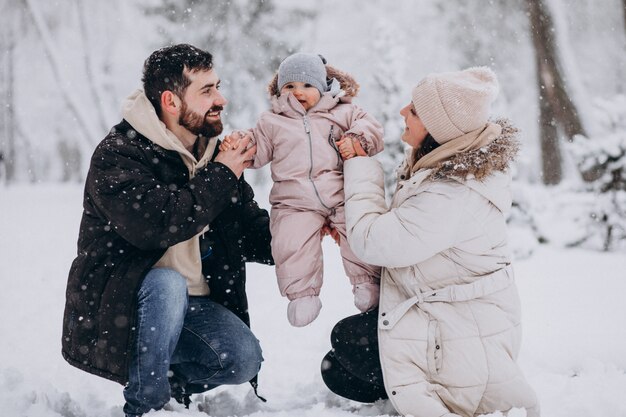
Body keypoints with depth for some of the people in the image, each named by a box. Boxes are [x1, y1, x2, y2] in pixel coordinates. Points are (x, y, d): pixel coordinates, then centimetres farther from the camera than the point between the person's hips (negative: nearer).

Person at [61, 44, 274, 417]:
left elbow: (252, 231, 9)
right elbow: (156, 224, -33)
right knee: (168, 285, -36)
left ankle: (170, 377, 13)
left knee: (244, 360, -18)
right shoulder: (118, 154, -16)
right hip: (121, 301, -5)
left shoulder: (214, 154, 6)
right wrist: (218, 177, -22)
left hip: (191, 303, 5)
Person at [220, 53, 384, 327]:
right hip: (295, 202, 0)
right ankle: (302, 293, -1)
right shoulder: (272, 122, 16)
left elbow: (371, 128, 10)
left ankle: (366, 280, 4)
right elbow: (257, 150, 14)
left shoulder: (342, 113, 14)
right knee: (291, 241, -19)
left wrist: (357, 138, -12)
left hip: (342, 195, 0)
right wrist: (238, 143, -7)